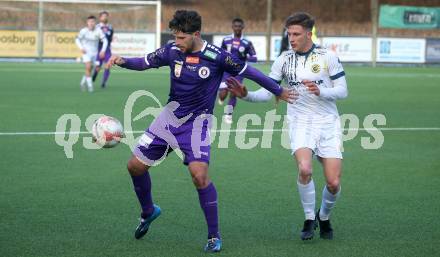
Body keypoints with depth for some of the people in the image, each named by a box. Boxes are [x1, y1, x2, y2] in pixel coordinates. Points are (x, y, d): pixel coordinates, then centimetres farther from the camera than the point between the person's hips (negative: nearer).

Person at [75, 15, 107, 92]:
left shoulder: (98, 31, -10)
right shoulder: (83, 31, -10)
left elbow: (105, 41, -5)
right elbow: (77, 39, 3)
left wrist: (103, 51, -16)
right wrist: (81, 48, -13)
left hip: (94, 53, 2)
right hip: (86, 52, -2)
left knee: (90, 70, 10)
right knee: (88, 67, -20)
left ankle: (83, 82, 34)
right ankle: (90, 85, -13)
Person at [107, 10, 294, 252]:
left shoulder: (217, 57, -17)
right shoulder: (172, 51, -6)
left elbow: (248, 71, -6)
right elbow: (144, 62, 4)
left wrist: (279, 91, 2)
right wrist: (122, 60, -18)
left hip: (197, 122, -4)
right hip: (170, 116, 5)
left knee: (199, 175, -21)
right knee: (135, 166, 5)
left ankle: (214, 236, -6)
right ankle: (148, 211, 34)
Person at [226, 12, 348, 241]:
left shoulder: (327, 57, -4)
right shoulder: (284, 60, 2)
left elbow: (342, 91, -3)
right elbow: (267, 92, 2)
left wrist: (320, 91, -21)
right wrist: (246, 95, -16)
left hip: (328, 123, 0)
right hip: (300, 122, 0)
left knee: (333, 183, -6)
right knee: (304, 169, -28)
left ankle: (324, 217, 26)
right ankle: (309, 219, -5)